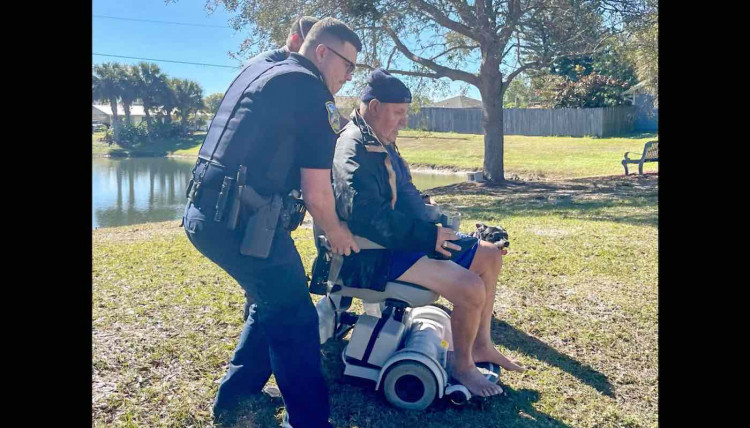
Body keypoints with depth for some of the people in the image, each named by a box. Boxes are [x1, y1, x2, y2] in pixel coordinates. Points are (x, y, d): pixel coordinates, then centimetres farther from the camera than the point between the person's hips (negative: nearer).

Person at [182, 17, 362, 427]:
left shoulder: (256, 70, 19)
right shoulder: (312, 92, -7)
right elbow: (316, 194, -9)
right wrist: (336, 232, 8)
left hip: (204, 212, 10)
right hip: (241, 222, -9)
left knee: (273, 304, 23)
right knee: (295, 320, 2)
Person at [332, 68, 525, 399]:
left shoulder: (380, 143, 16)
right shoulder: (355, 149, -17)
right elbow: (368, 217, -29)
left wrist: (433, 225, 12)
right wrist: (428, 235, -25)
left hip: (409, 240, 11)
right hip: (381, 254, -11)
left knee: (490, 256, 10)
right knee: (470, 288, -25)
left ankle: (481, 344, 20)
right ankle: (461, 363, 2)